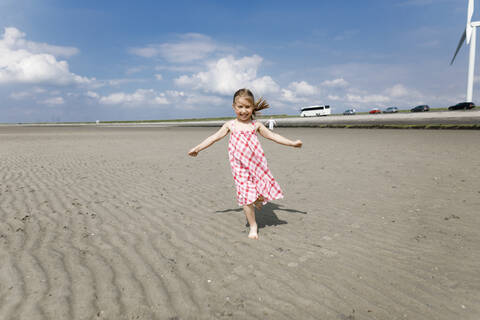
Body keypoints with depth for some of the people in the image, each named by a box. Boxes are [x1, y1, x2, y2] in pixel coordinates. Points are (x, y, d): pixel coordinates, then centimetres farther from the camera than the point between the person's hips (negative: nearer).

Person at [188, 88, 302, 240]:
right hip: (240, 168, -1)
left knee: (263, 192, -1)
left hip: (257, 164, 1)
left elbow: (273, 136, 13)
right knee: (246, 197, -4)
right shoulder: (230, 125, 6)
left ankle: (257, 201, 37)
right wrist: (197, 148, 12)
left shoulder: (256, 125, 8)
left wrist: (291, 143, 10)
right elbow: (214, 137, 12)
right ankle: (253, 226, 12)